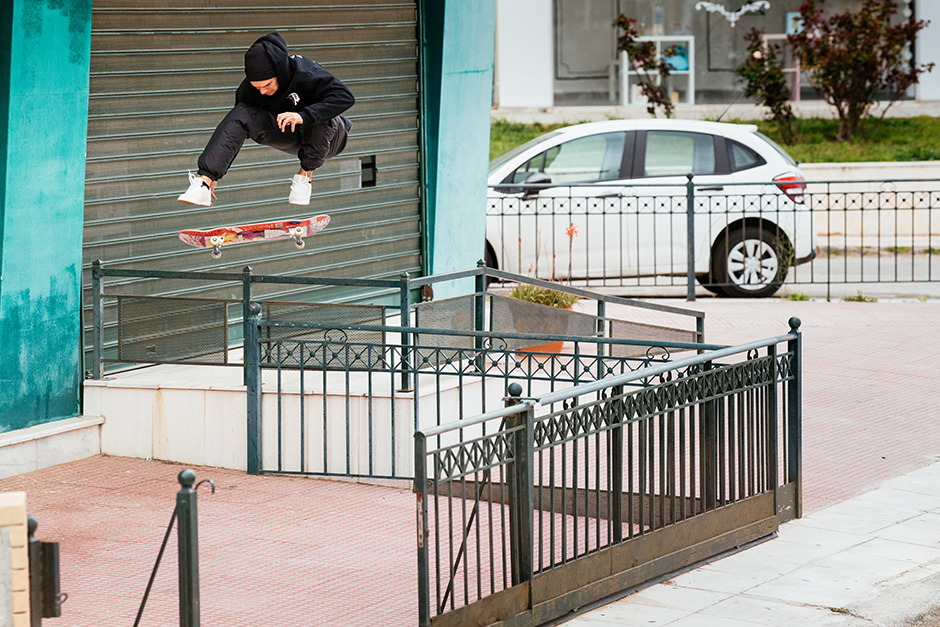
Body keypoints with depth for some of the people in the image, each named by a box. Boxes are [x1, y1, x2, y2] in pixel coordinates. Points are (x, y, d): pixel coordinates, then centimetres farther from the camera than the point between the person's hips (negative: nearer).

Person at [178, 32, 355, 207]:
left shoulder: (307, 73, -30)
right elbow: (235, 127, -7)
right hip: (293, 139, 4)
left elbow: (345, 97, -39)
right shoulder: (249, 88, -15)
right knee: (241, 114, -18)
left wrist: (303, 116, -50)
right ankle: (204, 181, -29)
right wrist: (214, 175, -12)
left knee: (318, 115, -39)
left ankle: (305, 175, -19)